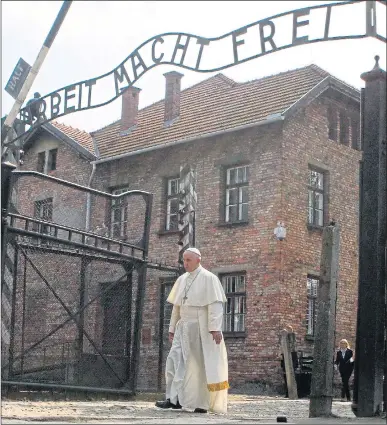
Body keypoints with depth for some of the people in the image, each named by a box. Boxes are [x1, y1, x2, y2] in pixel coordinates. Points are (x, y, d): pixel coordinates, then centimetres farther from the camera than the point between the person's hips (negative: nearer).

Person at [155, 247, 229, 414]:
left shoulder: (208, 278, -6)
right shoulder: (182, 279, 14)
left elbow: (215, 305, -13)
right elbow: (176, 306, 18)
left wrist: (215, 328, -21)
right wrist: (172, 328, 15)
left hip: (201, 328, -6)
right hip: (184, 328, 6)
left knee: (200, 364, -2)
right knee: (175, 360, -6)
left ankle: (202, 404, 5)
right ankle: (174, 399, -10)